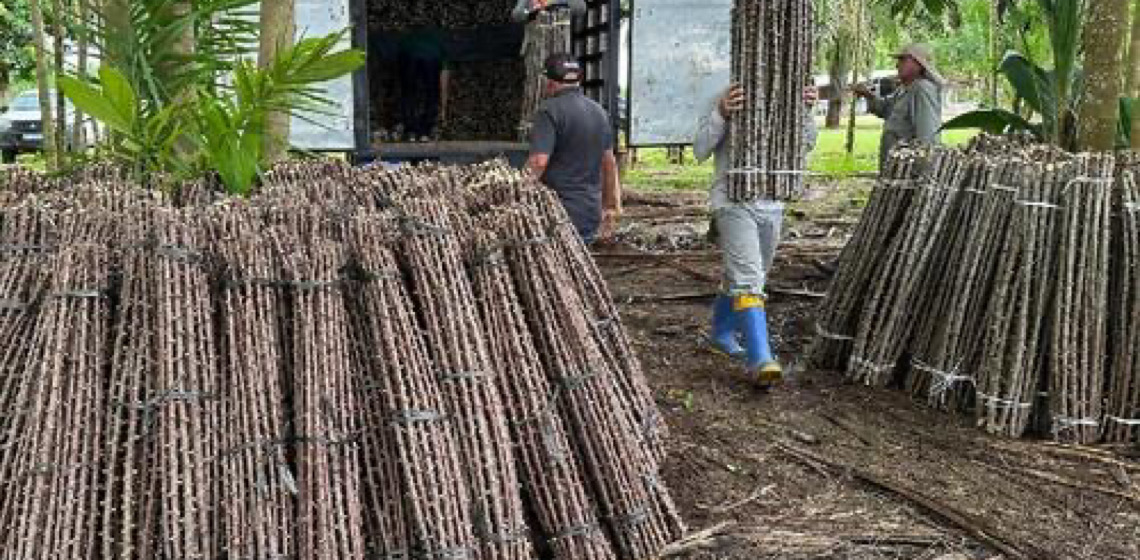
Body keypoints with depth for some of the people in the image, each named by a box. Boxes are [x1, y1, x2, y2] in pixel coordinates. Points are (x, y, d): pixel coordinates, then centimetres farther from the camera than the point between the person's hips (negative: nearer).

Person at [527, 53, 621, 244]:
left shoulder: (550, 111, -11)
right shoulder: (599, 112, 14)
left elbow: (538, 162, -22)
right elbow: (609, 163, 20)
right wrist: (611, 207, 27)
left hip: (559, 216, -7)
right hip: (590, 217, 8)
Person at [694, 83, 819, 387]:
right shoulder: (727, 101, -6)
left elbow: (806, 144, 6)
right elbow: (700, 150, -12)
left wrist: (807, 112, -11)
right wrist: (721, 114, -27)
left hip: (772, 205, 6)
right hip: (733, 203, -6)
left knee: (747, 277, 19)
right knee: (748, 279, -16)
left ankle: (722, 333, 40)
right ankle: (760, 359, -20)